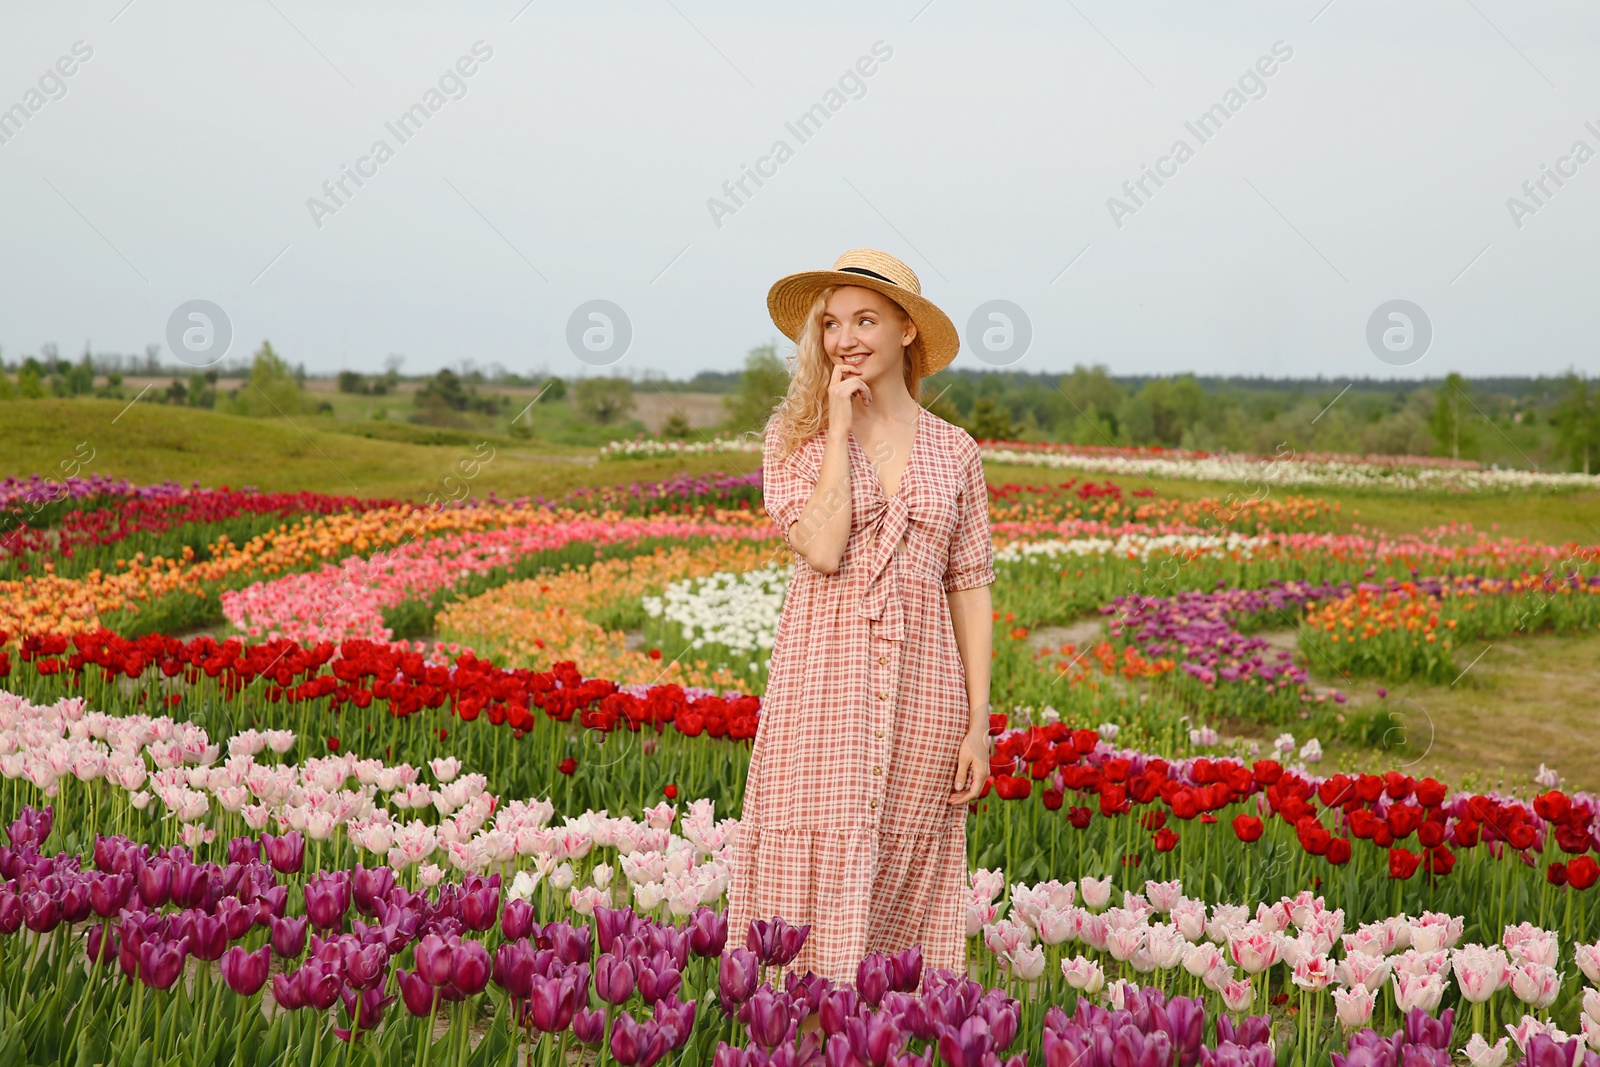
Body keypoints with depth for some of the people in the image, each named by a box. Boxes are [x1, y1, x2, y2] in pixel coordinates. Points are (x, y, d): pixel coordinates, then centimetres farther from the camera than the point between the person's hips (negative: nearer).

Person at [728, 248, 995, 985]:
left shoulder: (953, 451, 9)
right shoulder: (796, 436, 4)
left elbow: (970, 590, 8)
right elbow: (820, 548, -12)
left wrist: (978, 723, 2)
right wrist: (840, 431, -7)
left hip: (921, 686, 2)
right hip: (823, 678, -2)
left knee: (905, 885, 4)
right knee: (821, 873, -6)